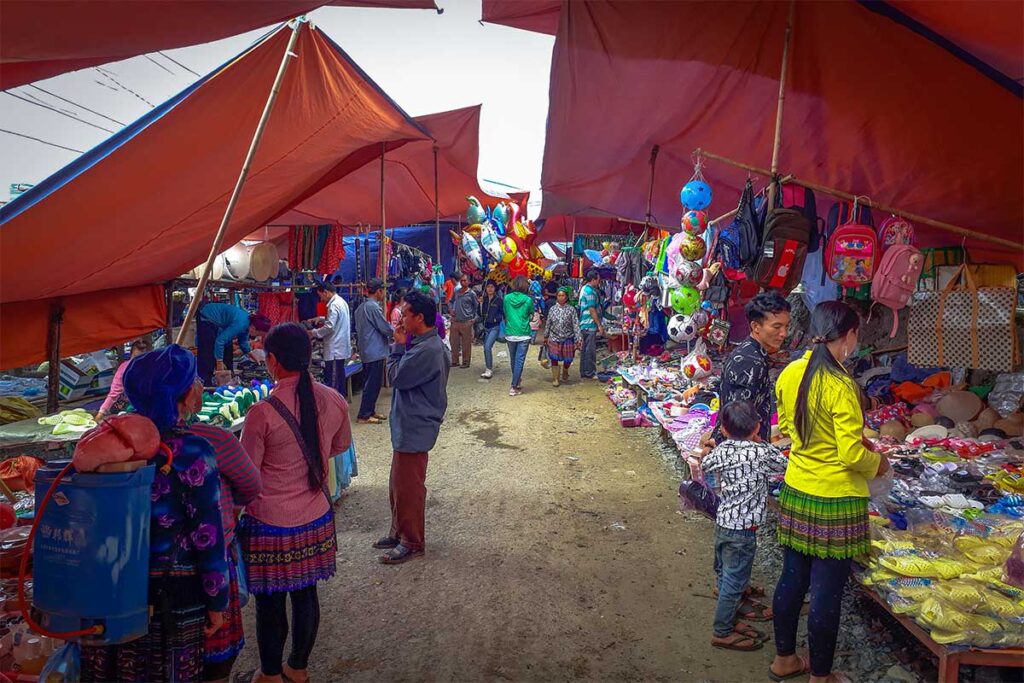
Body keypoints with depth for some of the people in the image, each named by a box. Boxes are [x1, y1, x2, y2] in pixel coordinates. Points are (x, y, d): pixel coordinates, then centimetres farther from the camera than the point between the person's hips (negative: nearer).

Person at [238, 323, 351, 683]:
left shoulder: (262, 413, -23)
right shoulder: (334, 401, -8)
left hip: (271, 525, -4)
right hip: (316, 520, 5)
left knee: (269, 602, 15)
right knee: (306, 594, 20)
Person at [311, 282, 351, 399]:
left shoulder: (334, 305, -16)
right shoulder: (342, 302, 13)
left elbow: (329, 327, -20)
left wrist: (313, 333, -9)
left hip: (335, 350, -10)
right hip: (341, 348, 10)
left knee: (332, 382, -5)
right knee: (340, 379, 15)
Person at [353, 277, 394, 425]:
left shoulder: (361, 307, 12)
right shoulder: (373, 307, -18)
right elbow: (385, 328, -17)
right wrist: (396, 334, 3)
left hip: (366, 351, 10)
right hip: (375, 351, -10)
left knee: (370, 382, 17)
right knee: (373, 384, -4)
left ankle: (370, 411, 24)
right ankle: (364, 415, 0)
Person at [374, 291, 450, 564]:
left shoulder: (427, 350, -25)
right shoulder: (425, 344, 8)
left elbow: (396, 377, -18)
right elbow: (403, 374, 12)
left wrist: (398, 345, -11)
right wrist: (402, 346, 2)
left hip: (414, 428, -11)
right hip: (408, 425, 11)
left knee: (408, 487, 2)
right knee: (399, 483, 21)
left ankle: (411, 542, 16)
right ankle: (399, 532, 35)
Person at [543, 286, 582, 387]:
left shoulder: (571, 310, -4)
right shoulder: (552, 309, 2)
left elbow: (576, 325, -8)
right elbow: (548, 324, 9)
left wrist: (578, 339, -13)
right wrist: (546, 336, 12)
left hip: (568, 339, -1)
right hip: (554, 338, 1)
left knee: (568, 359, 8)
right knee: (554, 359, 0)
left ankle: (565, 374, 38)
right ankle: (555, 378, 14)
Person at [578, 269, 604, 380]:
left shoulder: (584, 288, 15)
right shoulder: (590, 291, -17)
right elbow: (592, 310, -19)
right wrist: (599, 325, -16)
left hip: (584, 324, 10)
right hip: (590, 325, -10)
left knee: (584, 349, 13)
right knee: (590, 350, -3)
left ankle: (584, 372, 19)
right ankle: (590, 373, 2)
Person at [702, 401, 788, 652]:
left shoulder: (722, 449, -2)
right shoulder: (761, 452, -17)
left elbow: (705, 465, 16)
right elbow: (785, 466, 0)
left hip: (722, 523, 6)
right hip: (743, 529, -6)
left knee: (725, 572, 22)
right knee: (734, 579, 5)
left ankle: (734, 606, 43)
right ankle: (723, 632, 15)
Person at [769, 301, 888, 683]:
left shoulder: (790, 374, -1)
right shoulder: (841, 386, -22)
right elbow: (852, 456, -20)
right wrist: (877, 463, 0)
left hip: (795, 494, 7)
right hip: (835, 501, -7)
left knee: (792, 579, 19)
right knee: (827, 592, 9)